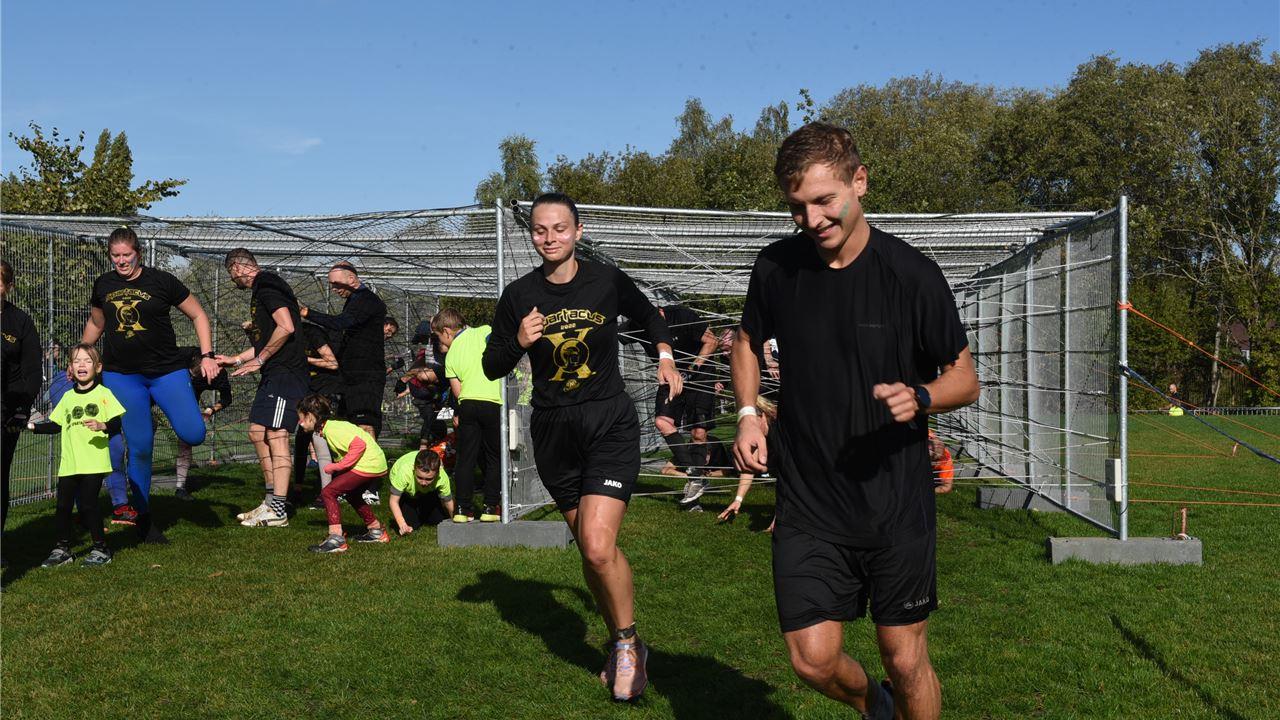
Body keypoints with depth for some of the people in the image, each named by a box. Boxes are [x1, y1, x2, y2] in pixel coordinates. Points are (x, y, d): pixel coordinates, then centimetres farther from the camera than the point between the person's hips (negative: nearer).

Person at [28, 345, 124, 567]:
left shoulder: (103, 394, -1)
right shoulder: (68, 397, 13)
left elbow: (116, 425, -6)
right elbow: (56, 425, 19)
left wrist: (102, 426, -25)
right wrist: (32, 426, 8)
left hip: (94, 462, -5)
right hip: (69, 463, 5)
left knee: (88, 505, -6)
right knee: (63, 505, 6)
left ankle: (101, 549, 8)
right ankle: (63, 549, 21)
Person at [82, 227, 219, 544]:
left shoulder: (161, 281, -3)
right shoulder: (103, 285, 7)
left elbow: (198, 315, 3)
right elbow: (95, 325, 24)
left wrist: (207, 356, -5)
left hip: (167, 370, -1)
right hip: (120, 375, 2)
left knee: (194, 434, -16)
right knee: (139, 447, -4)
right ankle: (144, 518, 11)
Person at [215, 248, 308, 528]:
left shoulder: (266, 286, -9)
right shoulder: (261, 290, 24)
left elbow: (286, 327, -22)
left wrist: (259, 360, -14)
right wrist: (235, 360, 29)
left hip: (285, 371, -11)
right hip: (273, 373, 11)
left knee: (276, 434, -12)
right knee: (257, 432, 12)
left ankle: (277, 511, -13)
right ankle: (272, 501, 18)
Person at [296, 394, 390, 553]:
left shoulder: (332, 429, -15)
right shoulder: (333, 425, 16)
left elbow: (359, 445, -25)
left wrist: (337, 466, -18)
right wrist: (338, 466, 9)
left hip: (368, 465, -10)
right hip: (377, 463, 10)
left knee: (328, 492, -10)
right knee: (352, 494, 30)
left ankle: (336, 538, -15)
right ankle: (376, 531, 40)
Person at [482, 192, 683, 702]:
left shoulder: (608, 281, -3)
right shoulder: (519, 295, 0)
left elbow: (649, 316, 18)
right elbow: (492, 367, 5)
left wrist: (665, 356, 5)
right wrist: (519, 342, -13)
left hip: (610, 425, -3)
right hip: (553, 431, 3)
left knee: (598, 546, -18)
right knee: (590, 548, 12)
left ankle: (628, 644, 7)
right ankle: (619, 643, 33)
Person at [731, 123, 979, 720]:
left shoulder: (911, 274, -10)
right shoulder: (776, 267, -2)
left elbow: (965, 379, -1)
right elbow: (748, 341, 17)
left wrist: (919, 398, -23)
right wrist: (748, 414, 1)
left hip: (897, 503, -2)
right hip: (807, 504, 2)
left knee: (906, 661, 7)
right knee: (813, 659, 1)